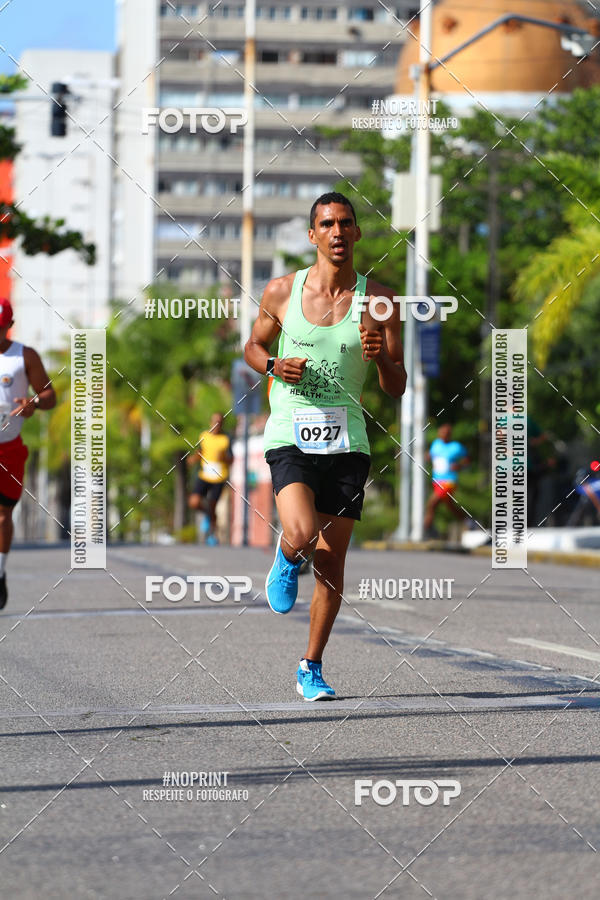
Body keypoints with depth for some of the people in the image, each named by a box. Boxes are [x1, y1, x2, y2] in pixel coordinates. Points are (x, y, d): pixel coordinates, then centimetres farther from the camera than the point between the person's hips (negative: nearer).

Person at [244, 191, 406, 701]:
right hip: (290, 437, -1)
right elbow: (253, 346, 18)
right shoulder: (282, 292, 1)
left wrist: (380, 355, -18)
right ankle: (287, 561, 14)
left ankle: (311, 668, 20)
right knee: (302, 535, -25)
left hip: (347, 443, 2)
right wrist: (275, 365, -5)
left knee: (332, 562, 4)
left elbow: (397, 388, 4)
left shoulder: (378, 299, 1)